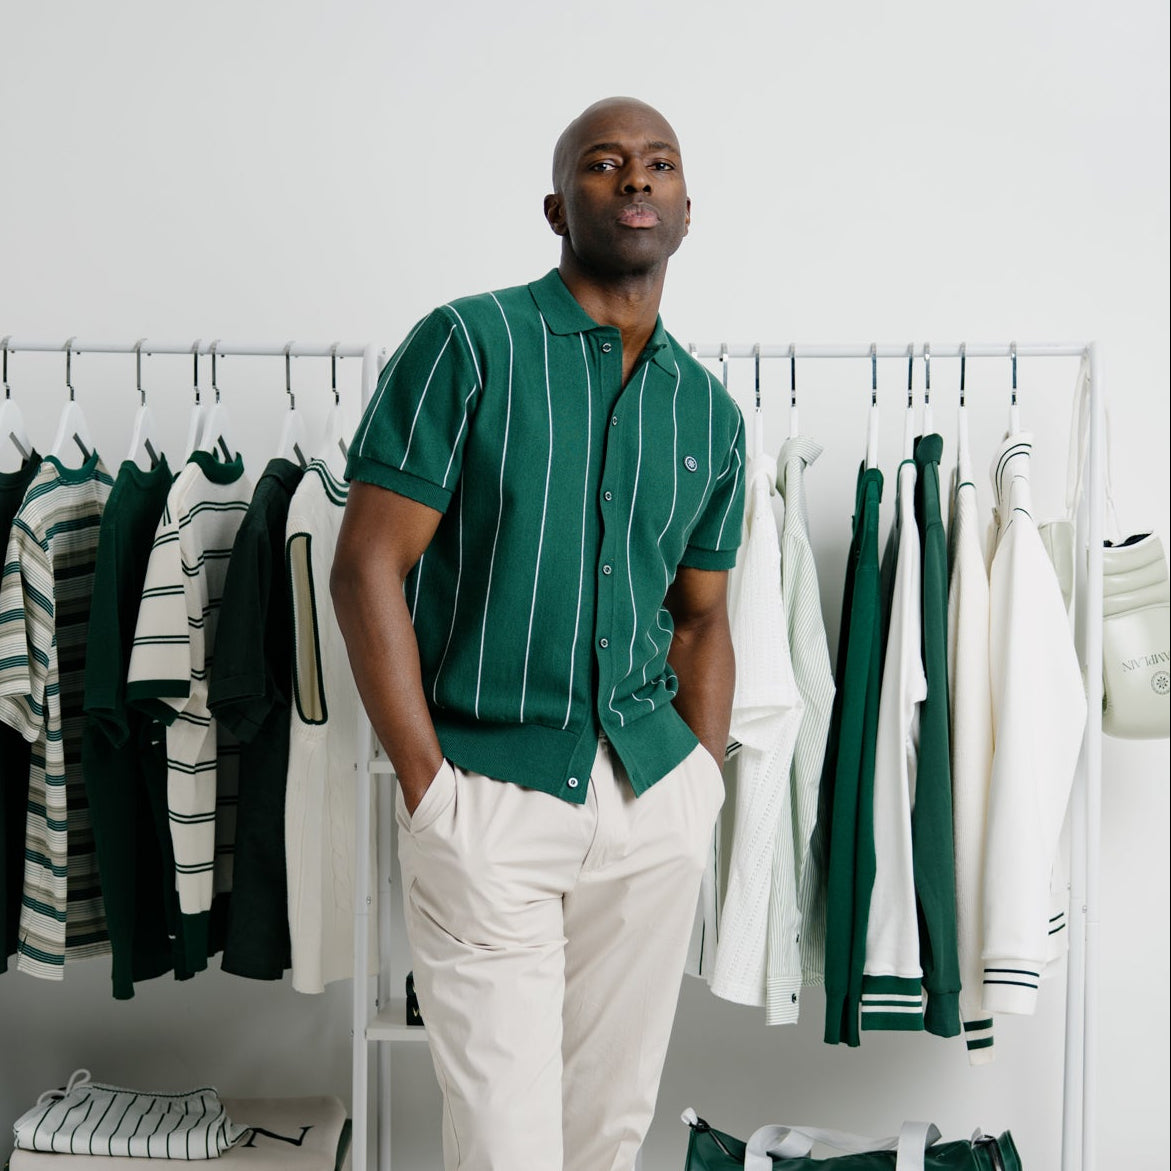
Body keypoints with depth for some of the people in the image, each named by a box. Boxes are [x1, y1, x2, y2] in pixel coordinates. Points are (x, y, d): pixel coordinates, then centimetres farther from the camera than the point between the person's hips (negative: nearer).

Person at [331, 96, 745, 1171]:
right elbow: (368, 567, -9)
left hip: (657, 799, 5)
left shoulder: (710, 414, 9)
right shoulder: (468, 346, -7)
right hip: (488, 800, -4)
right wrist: (427, 781, -11)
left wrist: (703, 786, 7)